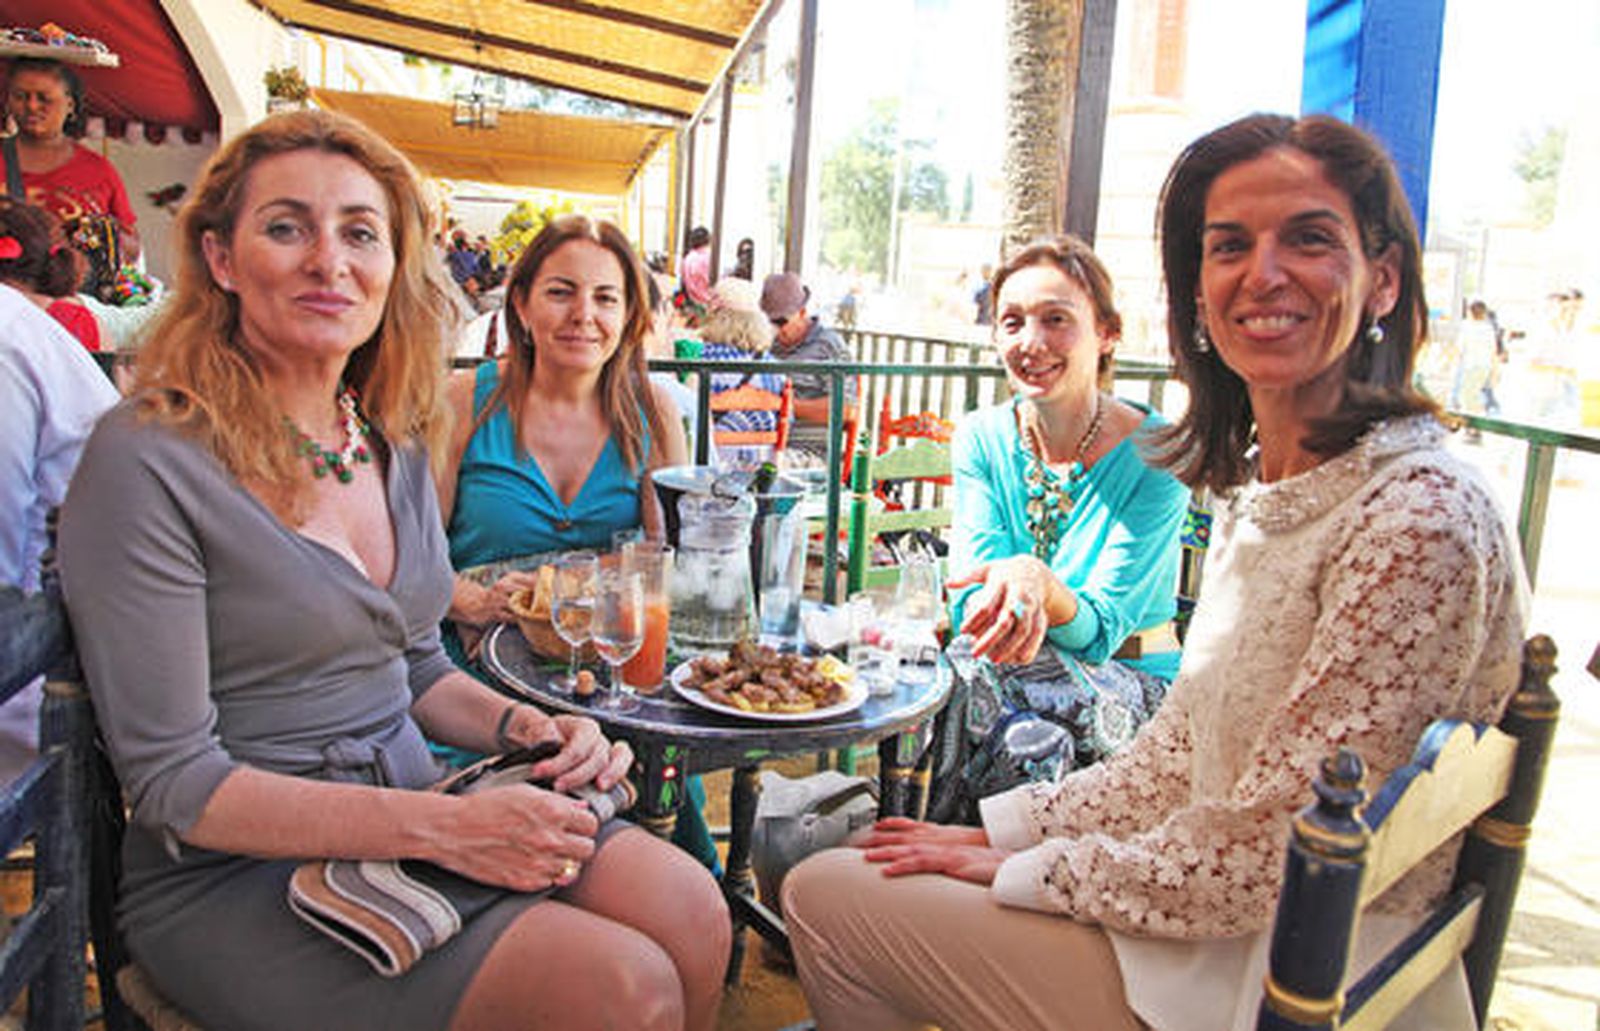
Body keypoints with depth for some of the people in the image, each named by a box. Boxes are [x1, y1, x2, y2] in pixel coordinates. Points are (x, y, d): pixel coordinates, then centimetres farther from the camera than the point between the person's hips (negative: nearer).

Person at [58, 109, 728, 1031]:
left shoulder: (396, 442, 6)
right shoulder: (148, 463, -16)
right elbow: (175, 785, -16)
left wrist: (523, 727, -5)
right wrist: (444, 828, -24)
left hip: (415, 811, 6)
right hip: (239, 879, -6)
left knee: (692, 914, -15)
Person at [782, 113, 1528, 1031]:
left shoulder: (1421, 519, -24)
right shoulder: (1256, 487, 5)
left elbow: (1261, 860, -23)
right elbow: (1180, 760, 8)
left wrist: (1023, 870, -11)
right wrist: (999, 829, 3)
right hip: (1219, 923, 8)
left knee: (827, 896, -5)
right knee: (829, 874, 13)